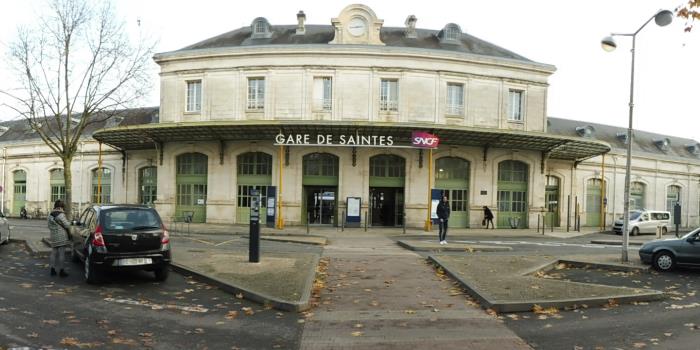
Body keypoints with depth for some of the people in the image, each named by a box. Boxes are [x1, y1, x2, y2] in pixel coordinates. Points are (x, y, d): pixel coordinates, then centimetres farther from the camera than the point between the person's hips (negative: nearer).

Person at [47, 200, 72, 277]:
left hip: (53, 237, 7)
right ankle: (61, 270, 2)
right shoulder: (61, 215, -15)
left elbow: (49, 226, 16)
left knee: (54, 253, 15)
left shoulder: (50, 215, 11)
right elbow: (67, 225, -13)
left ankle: (53, 269, 19)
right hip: (61, 237, -7)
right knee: (61, 253, -1)